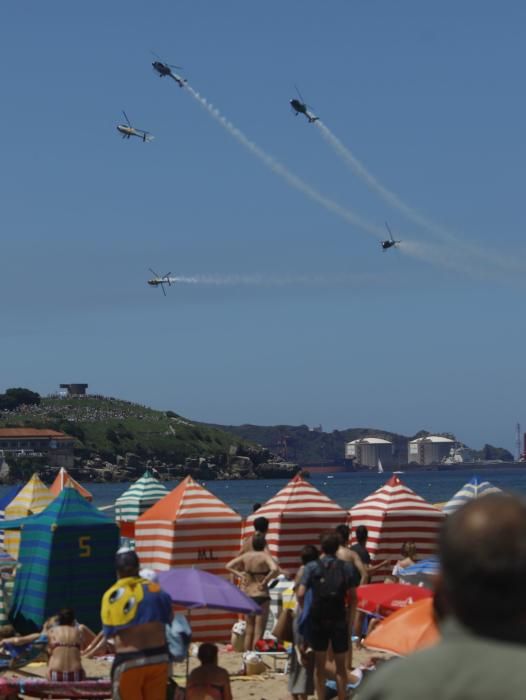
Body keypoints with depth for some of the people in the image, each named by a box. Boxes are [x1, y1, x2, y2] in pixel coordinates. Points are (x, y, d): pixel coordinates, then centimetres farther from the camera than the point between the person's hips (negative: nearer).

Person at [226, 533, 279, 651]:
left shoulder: (246, 556, 2)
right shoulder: (265, 556, -13)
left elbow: (228, 566, 7)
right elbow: (275, 569, -30)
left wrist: (240, 575, 4)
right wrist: (265, 581, -17)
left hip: (247, 595, 5)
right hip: (261, 596, -5)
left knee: (249, 630, 18)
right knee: (259, 632, 0)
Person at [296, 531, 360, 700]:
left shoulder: (312, 567, -3)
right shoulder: (346, 567, 0)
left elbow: (301, 594, -10)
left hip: (318, 620, 0)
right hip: (339, 620, 0)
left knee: (319, 666, 9)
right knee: (341, 667, 8)